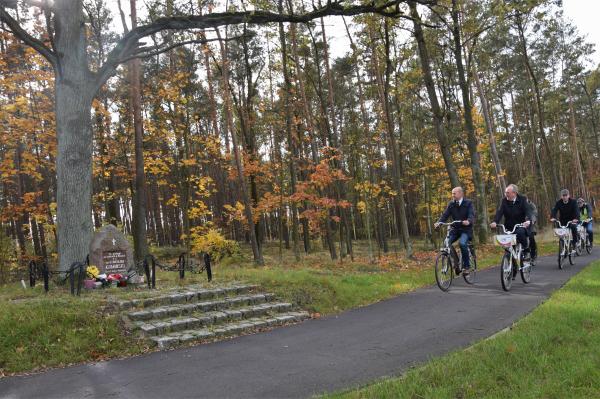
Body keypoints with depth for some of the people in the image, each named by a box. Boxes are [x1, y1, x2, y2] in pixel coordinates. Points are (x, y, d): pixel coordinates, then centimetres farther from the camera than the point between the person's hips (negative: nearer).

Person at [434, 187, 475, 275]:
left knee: (462, 243, -31)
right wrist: (438, 222, -24)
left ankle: (466, 266, -14)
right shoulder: (451, 204, 5)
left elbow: (472, 215, -20)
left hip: (466, 229, -4)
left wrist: (468, 221, -43)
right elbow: (445, 215, -4)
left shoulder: (468, 203, -6)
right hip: (455, 229, 5)